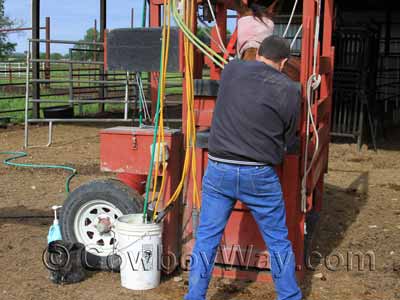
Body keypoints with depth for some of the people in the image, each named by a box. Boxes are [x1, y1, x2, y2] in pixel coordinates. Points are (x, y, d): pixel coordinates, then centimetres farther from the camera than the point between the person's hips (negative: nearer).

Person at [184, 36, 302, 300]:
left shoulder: (231, 70, 2)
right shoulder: (290, 90, -6)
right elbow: (289, 139, 4)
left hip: (219, 170, 2)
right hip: (260, 176, -2)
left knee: (206, 239, 12)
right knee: (279, 243, 14)